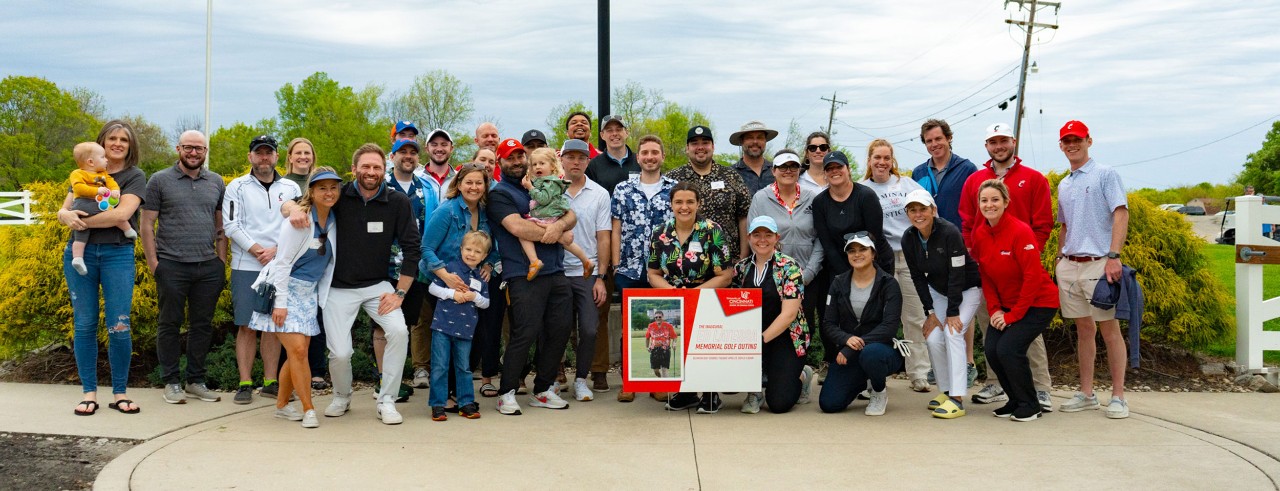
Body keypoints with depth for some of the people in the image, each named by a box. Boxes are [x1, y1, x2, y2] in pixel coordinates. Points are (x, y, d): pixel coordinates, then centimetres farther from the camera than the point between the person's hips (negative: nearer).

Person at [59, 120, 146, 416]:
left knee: (119, 327, -6)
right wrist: (66, 216, -14)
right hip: (80, 253, 3)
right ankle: (89, 392, 13)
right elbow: (63, 210, 9)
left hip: (118, 255, -3)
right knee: (84, 324, 4)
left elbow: (122, 214, -12)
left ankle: (120, 393, 8)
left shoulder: (135, 176, 3)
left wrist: (82, 220, -12)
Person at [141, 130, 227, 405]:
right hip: (171, 265, -3)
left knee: (202, 325, 8)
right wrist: (153, 262, -6)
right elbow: (146, 225, 1)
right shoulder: (160, 180, 2)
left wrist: (222, 262, 7)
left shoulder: (216, 182, 12)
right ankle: (171, 382, 13)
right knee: (169, 324, 3)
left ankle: (196, 380, 18)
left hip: (208, 267, 3)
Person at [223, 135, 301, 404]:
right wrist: (258, 251, -11)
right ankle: (245, 384, 5)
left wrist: (276, 250, -10)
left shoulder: (291, 189, 10)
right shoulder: (237, 187, 4)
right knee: (247, 326, -1)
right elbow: (231, 225, -3)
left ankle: (271, 382, 14)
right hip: (246, 267, -2)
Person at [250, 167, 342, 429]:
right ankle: (308, 409, -2)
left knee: (299, 352, 6)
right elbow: (282, 263, -14)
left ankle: (282, 405, 22)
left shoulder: (334, 221, 2)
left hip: (309, 292, 6)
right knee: (298, 349, -13)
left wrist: (324, 297, 9)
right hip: (285, 287, -6)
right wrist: (280, 303, -17)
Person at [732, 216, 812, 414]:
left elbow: (789, 314, -15)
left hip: (785, 338, -3)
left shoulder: (790, 268, -8)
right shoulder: (741, 268, 7)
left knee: (778, 403, -14)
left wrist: (761, 339, -23)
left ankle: (802, 377, 20)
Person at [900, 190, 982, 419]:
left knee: (953, 334, -21)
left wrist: (953, 312, -24)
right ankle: (945, 390, 10)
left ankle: (957, 398, -20)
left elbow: (957, 274, -26)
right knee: (933, 338, -8)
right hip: (937, 291, 5)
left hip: (967, 289, -5)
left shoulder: (950, 233, -29)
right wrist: (930, 312, -8)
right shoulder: (908, 239, -12)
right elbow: (917, 277, -5)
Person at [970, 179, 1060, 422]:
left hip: (1038, 303, -6)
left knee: (1009, 349, -19)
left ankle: (1030, 406, 2)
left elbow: (1033, 277, -21)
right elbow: (985, 275, 6)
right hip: (1006, 304, 6)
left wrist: (1013, 315, -18)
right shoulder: (979, 234, -1)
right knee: (991, 349, -9)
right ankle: (1015, 401, 13)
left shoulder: (1020, 231, -21)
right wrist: (994, 309, -4)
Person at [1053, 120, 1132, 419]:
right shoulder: (1063, 185, 19)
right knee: (1084, 330, 10)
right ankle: (1087, 394, 15)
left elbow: (1121, 214, -10)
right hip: (1069, 265, 6)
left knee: (1109, 329, -3)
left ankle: (1118, 397, 1)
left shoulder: (1105, 175, -2)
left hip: (1097, 263, -6)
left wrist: (1113, 255, -20)